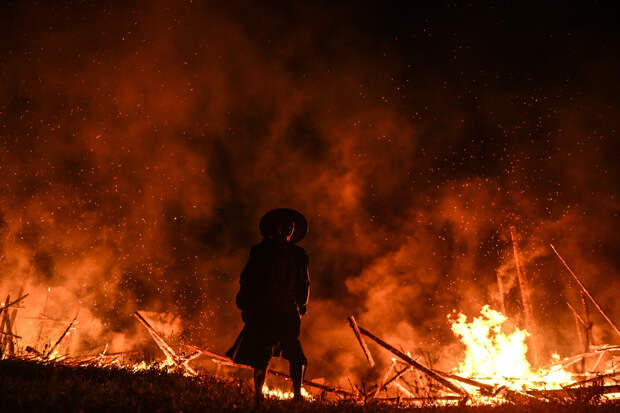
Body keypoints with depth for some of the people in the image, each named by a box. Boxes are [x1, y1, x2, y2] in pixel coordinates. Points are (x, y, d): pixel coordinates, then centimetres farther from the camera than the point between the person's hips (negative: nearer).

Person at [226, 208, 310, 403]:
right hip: (263, 312, -2)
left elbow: (304, 284, 19)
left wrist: (301, 307, 7)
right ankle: (258, 394, 12)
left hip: (288, 313, 2)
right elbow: (246, 279, 7)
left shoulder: (299, 255, 16)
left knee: (296, 355, -7)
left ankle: (297, 395, 3)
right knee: (262, 357, -1)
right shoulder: (261, 251, 9)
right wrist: (247, 306, -2)